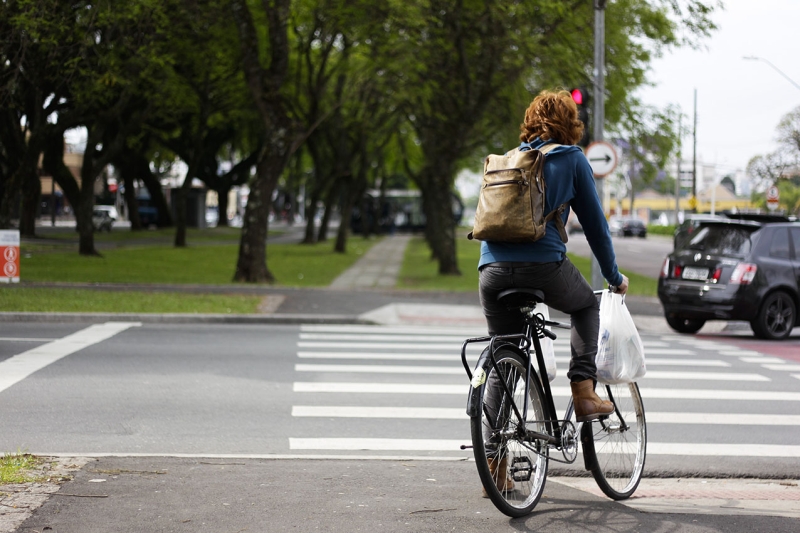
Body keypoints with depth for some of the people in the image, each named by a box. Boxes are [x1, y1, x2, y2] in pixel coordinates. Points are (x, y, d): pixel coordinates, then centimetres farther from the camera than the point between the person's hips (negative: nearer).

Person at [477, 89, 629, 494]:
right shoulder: (571, 159, 8)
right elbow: (594, 222, 10)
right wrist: (613, 276, 21)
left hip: (492, 267, 4)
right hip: (544, 263, -4)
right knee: (586, 306, 28)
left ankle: (494, 465, 8)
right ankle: (584, 391, 12)